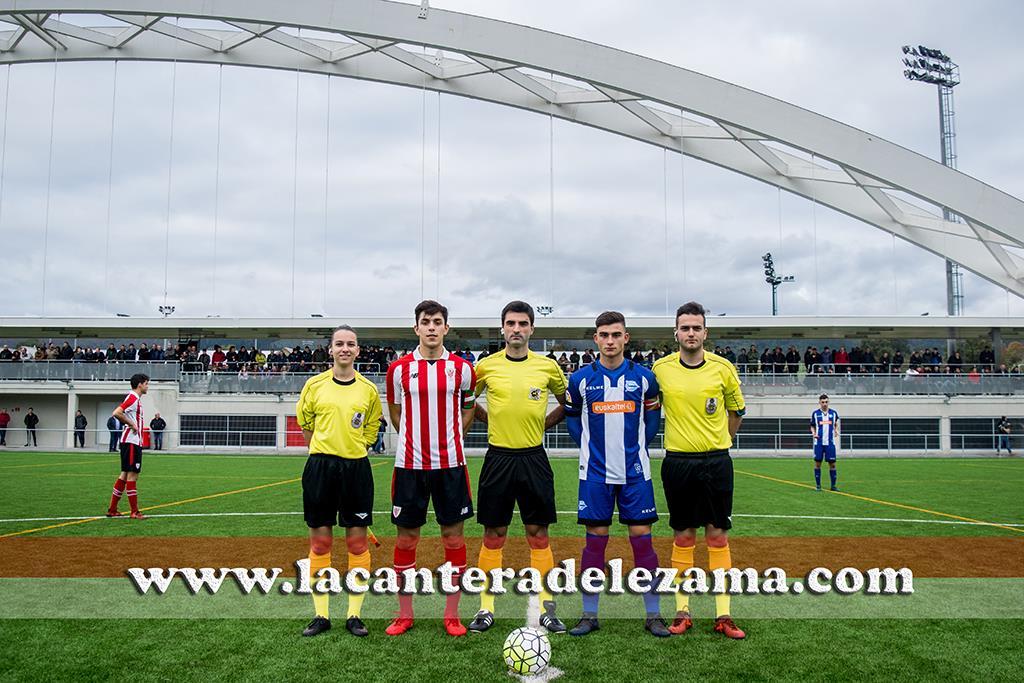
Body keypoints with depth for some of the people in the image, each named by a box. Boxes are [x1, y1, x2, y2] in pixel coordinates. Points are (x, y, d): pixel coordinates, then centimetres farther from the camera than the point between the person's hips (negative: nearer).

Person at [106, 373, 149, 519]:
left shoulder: (136, 399, 17)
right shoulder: (132, 398, -13)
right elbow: (116, 413, -24)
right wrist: (131, 424, -17)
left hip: (134, 442, 10)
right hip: (131, 442, -10)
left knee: (125, 474, 12)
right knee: (132, 475, -7)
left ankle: (112, 510, 17)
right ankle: (135, 512, -4)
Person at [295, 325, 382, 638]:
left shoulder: (368, 389, 2)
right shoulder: (315, 384, 2)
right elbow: (305, 423, 15)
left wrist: (350, 450, 6)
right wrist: (325, 450, 11)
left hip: (356, 468, 0)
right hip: (320, 468, 0)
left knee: (357, 542, 3)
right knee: (320, 542, 5)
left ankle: (354, 615, 14)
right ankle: (321, 615, 16)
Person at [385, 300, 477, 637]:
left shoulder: (461, 367, 1)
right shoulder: (399, 368, 0)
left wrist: (447, 438, 10)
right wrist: (416, 438, 11)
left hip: (450, 463, 0)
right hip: (410, 464, 0)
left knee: (453, 536, 4)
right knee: (406, 537, 5)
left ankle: (451, 613, 16)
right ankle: (405, 613, 19)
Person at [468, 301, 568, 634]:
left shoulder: (547, 366, 1)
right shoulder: (486, 366, 0)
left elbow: (567, 402, 17)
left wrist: (544, 423, 5)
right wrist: (492, 420, 4)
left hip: (533, 458, 1)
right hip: (498, 457, 0)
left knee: (538, 533, 5)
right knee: (493, 534, 5)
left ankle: (547, 609, 15)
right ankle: (486, 609, 16)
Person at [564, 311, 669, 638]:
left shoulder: (643, 377, 0)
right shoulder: (581, 378, 0)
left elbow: (653, 415, 13)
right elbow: (572, 416, 13)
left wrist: (640, 447, 4)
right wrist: (587, 447, 4)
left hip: (634, 471, 0)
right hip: (595, 472, 0)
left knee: (642, 537, 2)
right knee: (595, 539, 4)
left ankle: (653, 614, 13)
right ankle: (589, 614, 15)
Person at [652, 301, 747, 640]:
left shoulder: (723, 368, -2)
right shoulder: (661, 368, -2)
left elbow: (736, 410, 14)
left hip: (716, 462, 0)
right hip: (677, 462, 0)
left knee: (718, 537, 3)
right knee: (683, 538, 6)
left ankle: (723, 615, 10)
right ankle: (682, 612, 15)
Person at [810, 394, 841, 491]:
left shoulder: (833, 413, 6)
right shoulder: (815, 414, 4)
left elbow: (836, 424, 17)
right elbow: (812, 426, 12)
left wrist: (836, 431, -2)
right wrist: (813, 433, -7)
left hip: (830, 442, 1)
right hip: (819, 442, 0)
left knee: (832, 464, 1)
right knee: (817, 463, 1)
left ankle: (833, 485, 11)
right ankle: (818, 485, 10)